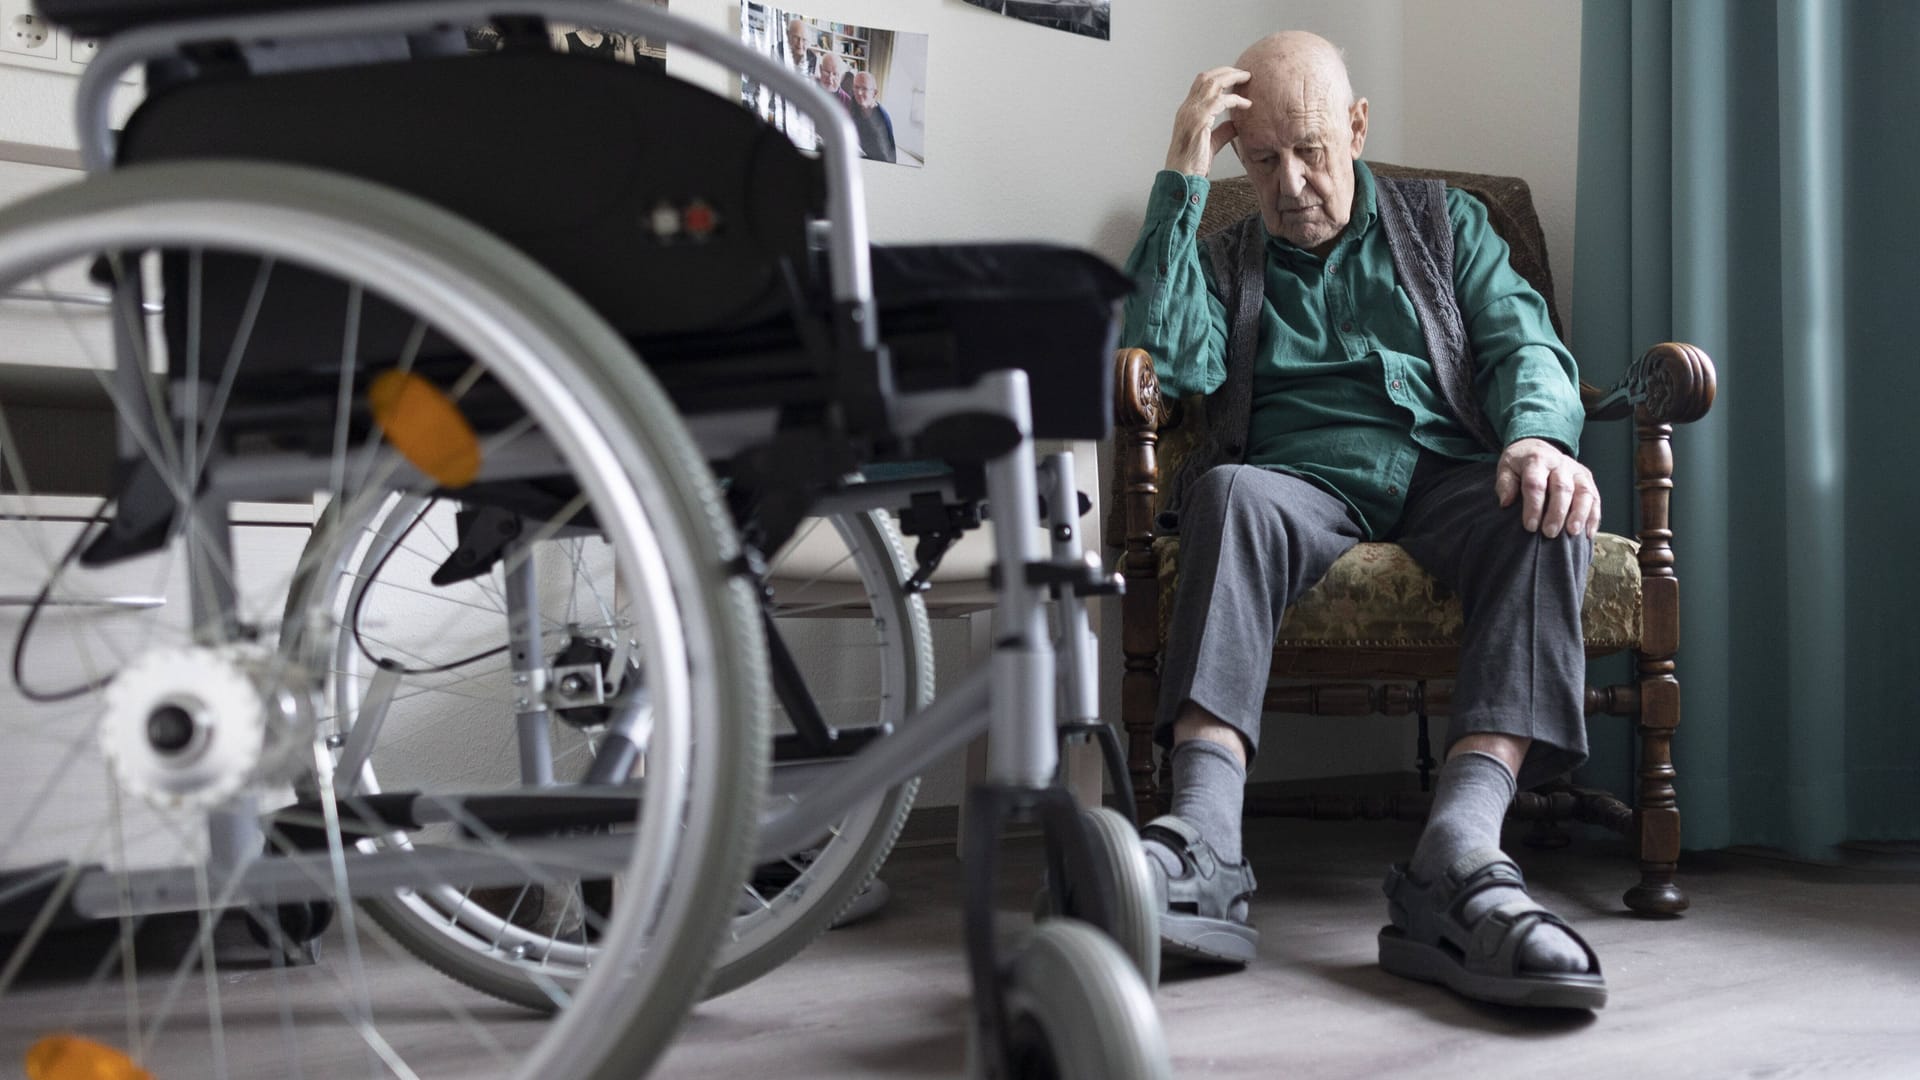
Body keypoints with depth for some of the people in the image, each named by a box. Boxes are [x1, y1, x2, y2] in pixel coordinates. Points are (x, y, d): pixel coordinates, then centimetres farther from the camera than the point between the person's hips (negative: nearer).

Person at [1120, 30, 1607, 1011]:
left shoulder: (1443, 221, 25)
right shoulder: (1222, 259, 23)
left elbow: (1523, 343, 10)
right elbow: (1169, 363, 2)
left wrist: (1539, 436, -15)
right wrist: (1181, 181, 2)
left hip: (1446, 473, 1)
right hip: (1299, 479, -1)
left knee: (1551, 512, -34)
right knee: (1232, 492, -37)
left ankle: (1458, 856, -50)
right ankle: (1201, 860, -52)